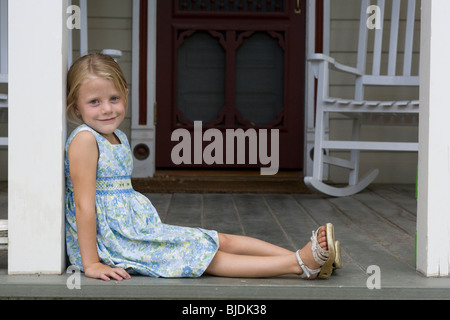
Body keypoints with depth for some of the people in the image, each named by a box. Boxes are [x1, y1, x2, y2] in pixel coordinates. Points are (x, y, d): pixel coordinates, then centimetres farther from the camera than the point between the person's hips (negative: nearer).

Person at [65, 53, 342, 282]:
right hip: (110, 242, -9)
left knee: (222, 241, -1)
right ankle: (298, 264, -21)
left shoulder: (119, 138, 12)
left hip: (137, 229, 9)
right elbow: (84, 204, -21)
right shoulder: (84, 140, -17)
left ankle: (304, 257, -5)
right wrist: (91, 264, -23)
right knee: (208, 257, -16)